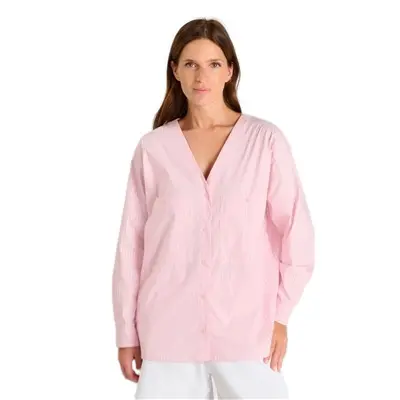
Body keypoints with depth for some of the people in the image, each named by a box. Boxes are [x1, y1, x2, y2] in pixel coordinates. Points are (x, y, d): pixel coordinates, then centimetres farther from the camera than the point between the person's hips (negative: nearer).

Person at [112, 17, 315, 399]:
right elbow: (131, 243, 3)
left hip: (247, 328, -1)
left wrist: (280, 313, 0)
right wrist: (127, 331, 5)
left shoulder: (266, 140, -3)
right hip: (168, 330, 1)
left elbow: (296, 231, 1)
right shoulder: (152, 148, 0)